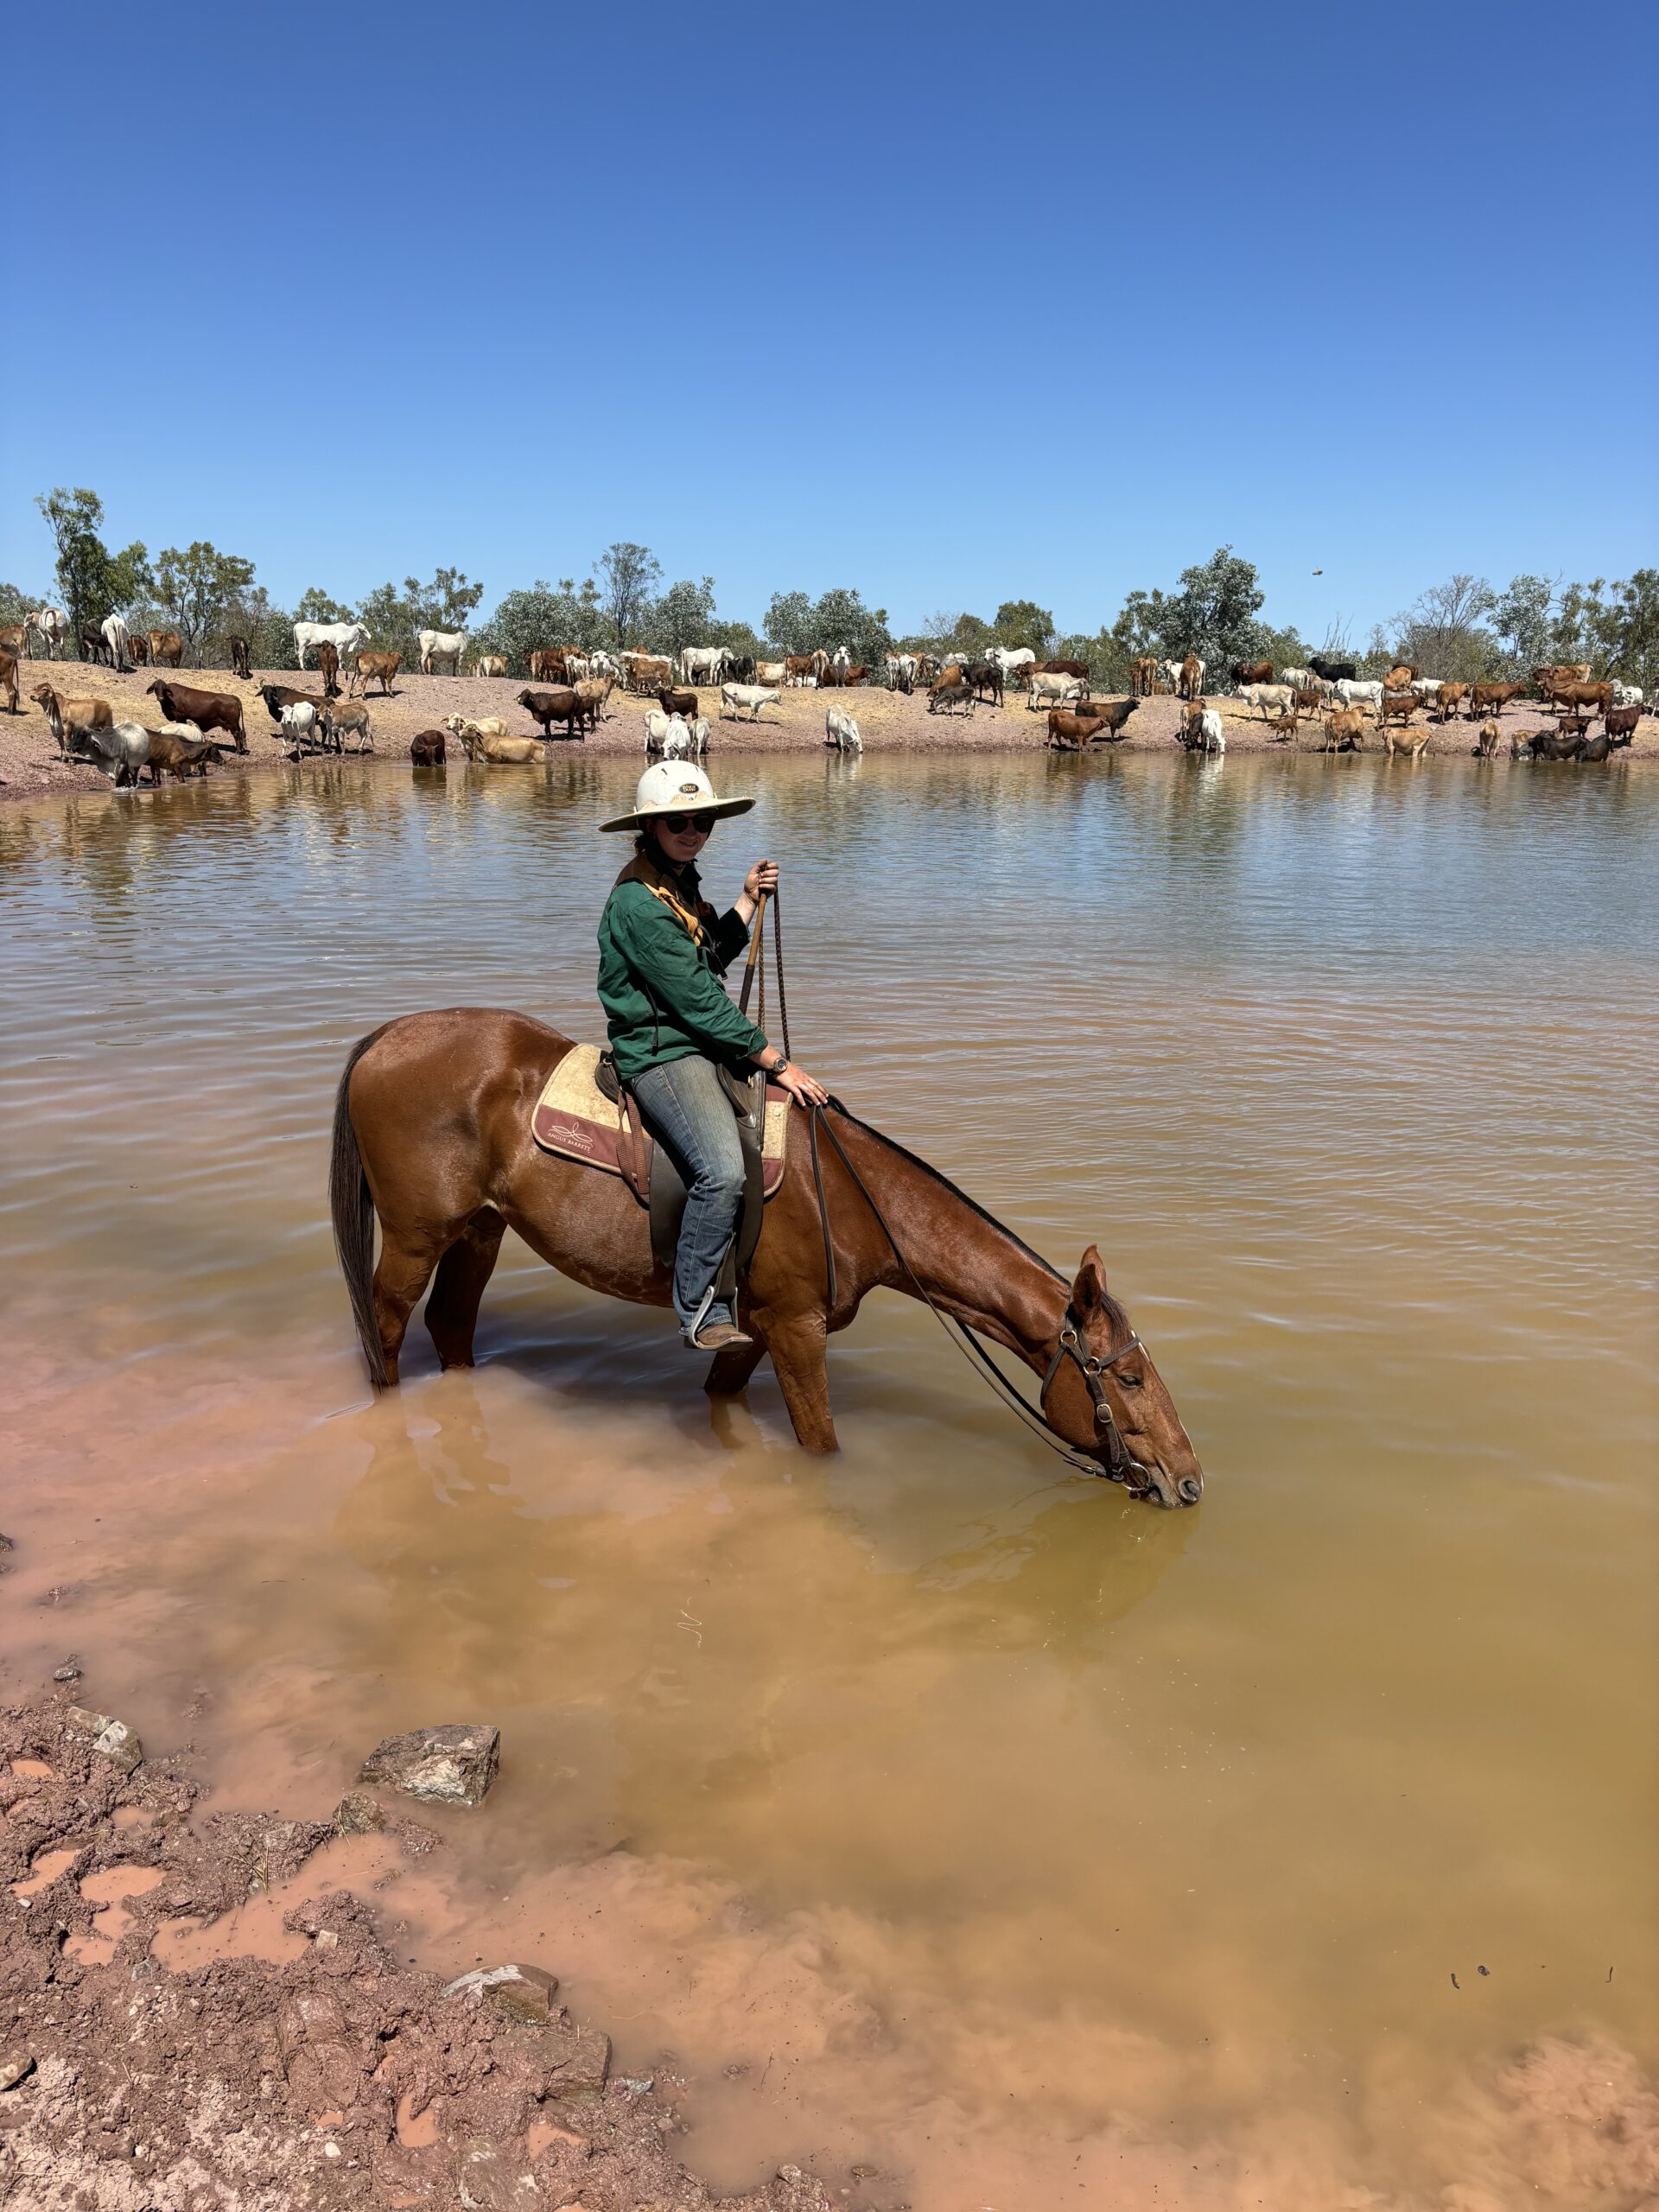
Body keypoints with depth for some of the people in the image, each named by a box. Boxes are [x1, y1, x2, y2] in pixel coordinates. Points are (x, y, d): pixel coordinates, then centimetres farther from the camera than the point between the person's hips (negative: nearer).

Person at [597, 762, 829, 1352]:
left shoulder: (680, 883, 13)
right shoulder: (639, 904, -18)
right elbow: (699, 1000, -19)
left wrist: (748, 899, 14)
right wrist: (777, 1064, -15)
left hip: (702, 1043, 11)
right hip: (660, 1053, -10)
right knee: (722, 1171, -31)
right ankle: (701, 1313, -17)